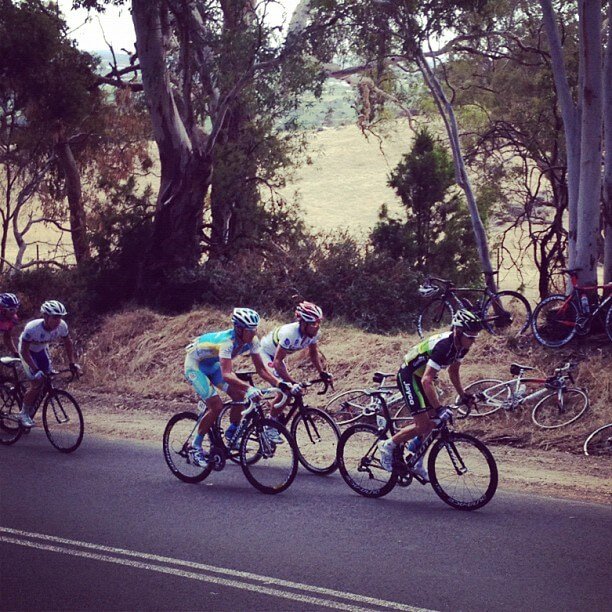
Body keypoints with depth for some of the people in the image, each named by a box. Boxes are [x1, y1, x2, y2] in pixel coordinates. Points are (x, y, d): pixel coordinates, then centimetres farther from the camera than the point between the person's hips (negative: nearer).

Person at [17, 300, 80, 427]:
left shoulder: (61, 326, -26)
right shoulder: (32, 328, -39)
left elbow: (68, 343, -8)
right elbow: (24, 351, -32)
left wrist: (72, 363, -15)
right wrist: (35, 369, -40)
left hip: (42, 350, 5)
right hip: (28, 351, -5)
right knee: (37, 382, -17)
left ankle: (31, 409, 17)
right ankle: (24, 414, 1)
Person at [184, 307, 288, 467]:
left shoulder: (252, 340, -18)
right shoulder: (227, 341, -38)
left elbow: (261, 368, -15)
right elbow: (227, 375, -48)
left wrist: (280, 384, -29)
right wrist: (249, 388, -59)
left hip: (212, 365, 7)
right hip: (195, 365, -7)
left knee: (240, 396, -9)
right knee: (216, 407, -18)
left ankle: (232, 433, 13)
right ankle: (195, 446, -3)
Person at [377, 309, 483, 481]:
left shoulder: (461, 346, -6)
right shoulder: (443, 346, -33)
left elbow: (453, 371, 13)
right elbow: (427, 381, -38)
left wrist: (463, 395, 5)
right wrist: (439, 409, -40)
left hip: (421, 377, 9)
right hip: (409, 376, -9)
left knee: (433, 422, 7)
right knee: (423, 425, -13)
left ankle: (416, 463, 20)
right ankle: (387, 446, 3)